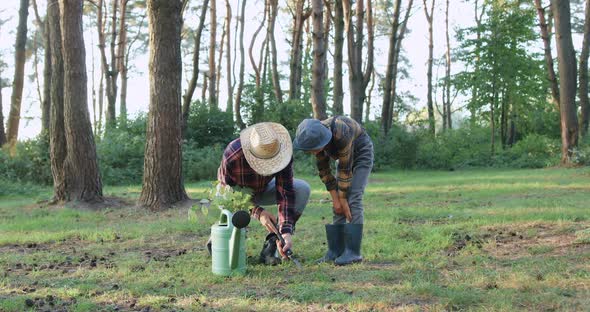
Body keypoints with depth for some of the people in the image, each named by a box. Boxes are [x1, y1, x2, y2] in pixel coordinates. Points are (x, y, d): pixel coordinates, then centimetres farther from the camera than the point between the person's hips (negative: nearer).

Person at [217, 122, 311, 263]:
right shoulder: (231, 156, -38)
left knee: (303, 190, -20)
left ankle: (271, 246, -16)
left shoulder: (282, 151, -31)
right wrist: (258, 212, -41)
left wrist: (286, 231, -41)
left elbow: (285, 192, -29)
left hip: (261, 190, 4)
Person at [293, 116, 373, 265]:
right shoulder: (315, 137, -20)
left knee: (353, 199, -17)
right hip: (345, 156, 6)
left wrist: (343, 200, -22)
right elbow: (323, 170, -12)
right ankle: (336, 250, 0)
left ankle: (353, 252, -16)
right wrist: (335, 199, -12)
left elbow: (345, 170, -31)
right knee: (339, 202, -2)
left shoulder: (340, 134, -40)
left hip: (362, 152, -6)